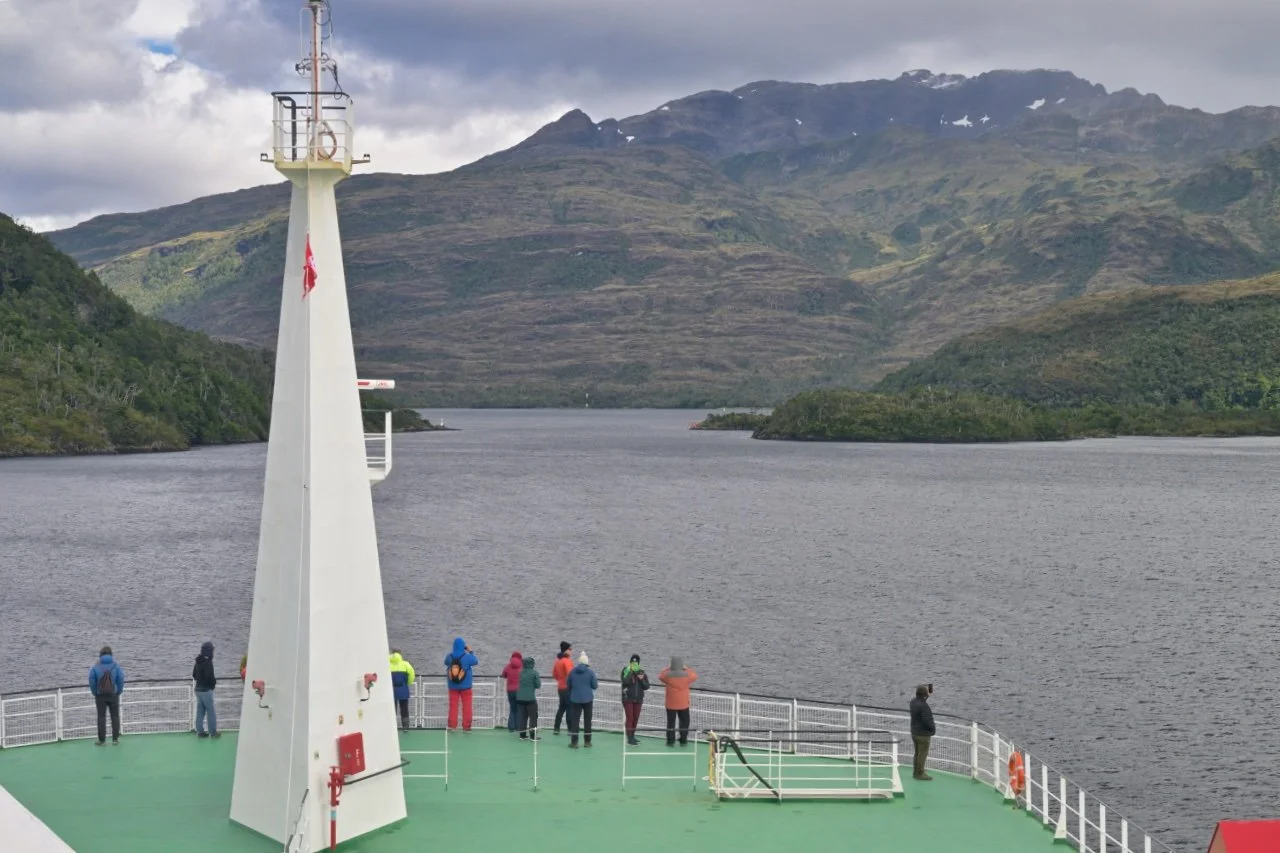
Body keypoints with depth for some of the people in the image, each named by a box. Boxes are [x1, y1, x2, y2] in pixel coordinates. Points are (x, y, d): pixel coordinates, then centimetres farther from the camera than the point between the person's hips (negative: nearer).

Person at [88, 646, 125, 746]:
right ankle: (115, 739, 8)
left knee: (101, 717, 7)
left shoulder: (96, 667, -6)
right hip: (113, 695, 0)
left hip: (100, 696, 0)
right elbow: (121, 680, -7)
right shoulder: (116, 666, -6)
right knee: (115, 716, 9)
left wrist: (95, 693, 7)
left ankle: (101, 739, 8)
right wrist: (118, 692, 6)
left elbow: (92, 682, -5)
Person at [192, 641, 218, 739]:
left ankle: (200, 731, 14)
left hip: (198, 689, 8)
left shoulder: (198, 662, 9)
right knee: (211, 712, 0)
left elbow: (194, 675, 17)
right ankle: (213, 732, 3)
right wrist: (214, 681, -7)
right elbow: (209, 676, -26)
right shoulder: (208, 662, -18)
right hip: (206, 690, -8)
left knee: (200, 711, 11)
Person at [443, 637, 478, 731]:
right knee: (466, 706, 4)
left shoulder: (449, 656, -5)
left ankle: (452, 725, 4)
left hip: (453, 686, 2)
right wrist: (470, 651, 13)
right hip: (465, 686, -2)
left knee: (453, 706, 7)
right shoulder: (467, 657, -12)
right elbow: (476, 661, 5)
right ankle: (466, 726, 2)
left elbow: (446, 663, 17)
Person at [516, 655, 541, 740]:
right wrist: (539, 680, 12)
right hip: (530, 698, -5)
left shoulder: (521, 672, 7)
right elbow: (538, 685, -6)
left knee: (522, 716, 11)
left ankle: (522, 735, 11)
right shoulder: (534, 673, -9)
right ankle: (533, 735, -3)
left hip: (520, 697, 5)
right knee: (533, 716, 2)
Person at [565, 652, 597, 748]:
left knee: (574, 719, 3)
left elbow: (568, 685, 8)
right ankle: (587, 741, 12)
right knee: (587, 720, 10)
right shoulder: (590, 672, -7)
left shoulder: (572, 672, -1)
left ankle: (574, 742, -2)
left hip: (575, 699, 1)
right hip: (588, 699, -1)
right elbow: (595, 686, -4)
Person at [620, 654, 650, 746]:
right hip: (628, 699, -4)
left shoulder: (642, 672, 5)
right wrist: (631, 671, -25)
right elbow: (625, 682, -22)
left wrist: (642, 679, -15)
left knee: (636, 719, 9)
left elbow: (646, 687, 2)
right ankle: (629, 739, -7)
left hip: (638, 699, 4)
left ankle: (632, 736, 22)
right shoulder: (626, 671, -5)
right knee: (629, 718, -9)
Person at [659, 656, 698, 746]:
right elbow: (695, 676, 10)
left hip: (671, 704, 0)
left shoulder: (667, 675, -12)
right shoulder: (687, 675, -11)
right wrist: (687, 669, 19)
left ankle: (671, 741, 6)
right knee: (684, 722, 13)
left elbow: (660, 676, 11)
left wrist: (669, 668, 17)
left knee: (671, 723, 7)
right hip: (683, 704, 0)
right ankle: (683, 741, 12)